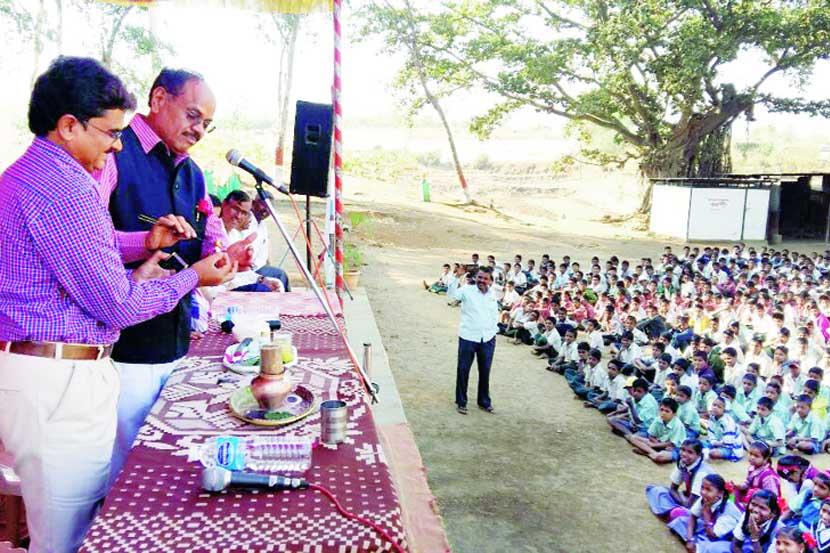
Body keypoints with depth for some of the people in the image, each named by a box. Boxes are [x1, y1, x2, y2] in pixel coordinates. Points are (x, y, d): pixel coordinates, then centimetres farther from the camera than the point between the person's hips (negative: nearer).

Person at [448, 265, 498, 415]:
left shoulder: (492, 295, 6)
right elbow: (452, 294, -25)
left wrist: (494, 330, 12)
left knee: (485, 371, 14)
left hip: (488, 339, 4)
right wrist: (457, 277, -35)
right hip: (468, 338, -4)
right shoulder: (467, 290, -8)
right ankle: (461, 402, 18)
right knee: (463, 370, 4)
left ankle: (484, 401, 30)